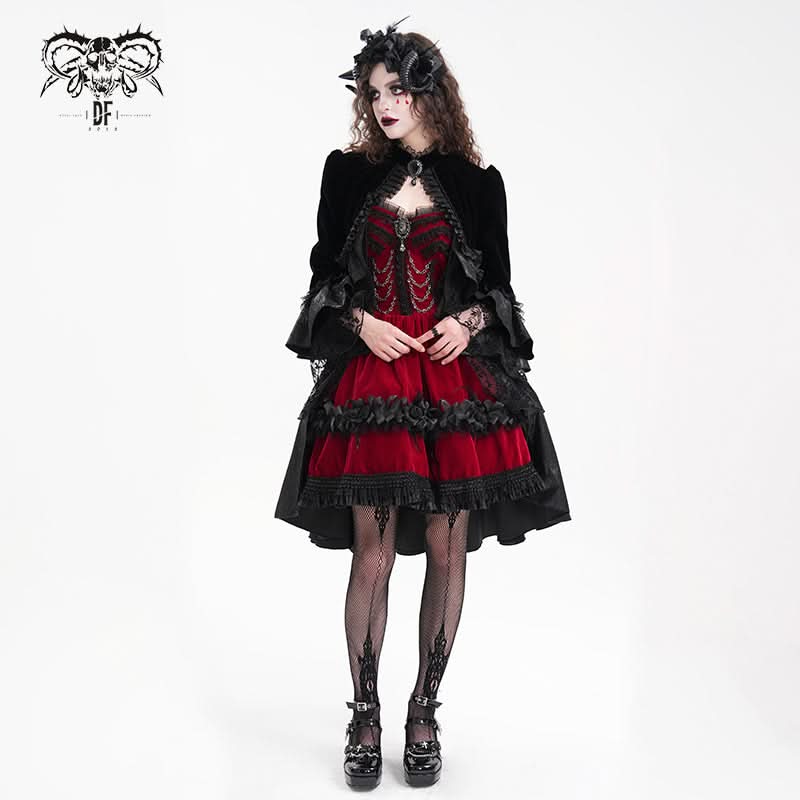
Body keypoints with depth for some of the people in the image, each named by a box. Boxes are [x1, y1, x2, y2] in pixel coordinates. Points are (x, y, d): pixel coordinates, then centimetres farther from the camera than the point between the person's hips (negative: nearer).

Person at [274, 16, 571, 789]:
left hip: (459, 379, 0)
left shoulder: (476, 183, 6)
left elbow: (498, 283, 11)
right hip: (371, 378, 0)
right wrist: (361, 322, -7)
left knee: (447, 550, 3)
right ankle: (365, 716, 18)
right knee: (372, 553, 1)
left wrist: (469, 322, -8)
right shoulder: (348, 173, 8)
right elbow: (325, 276, 10)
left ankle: (425, 710, 22)